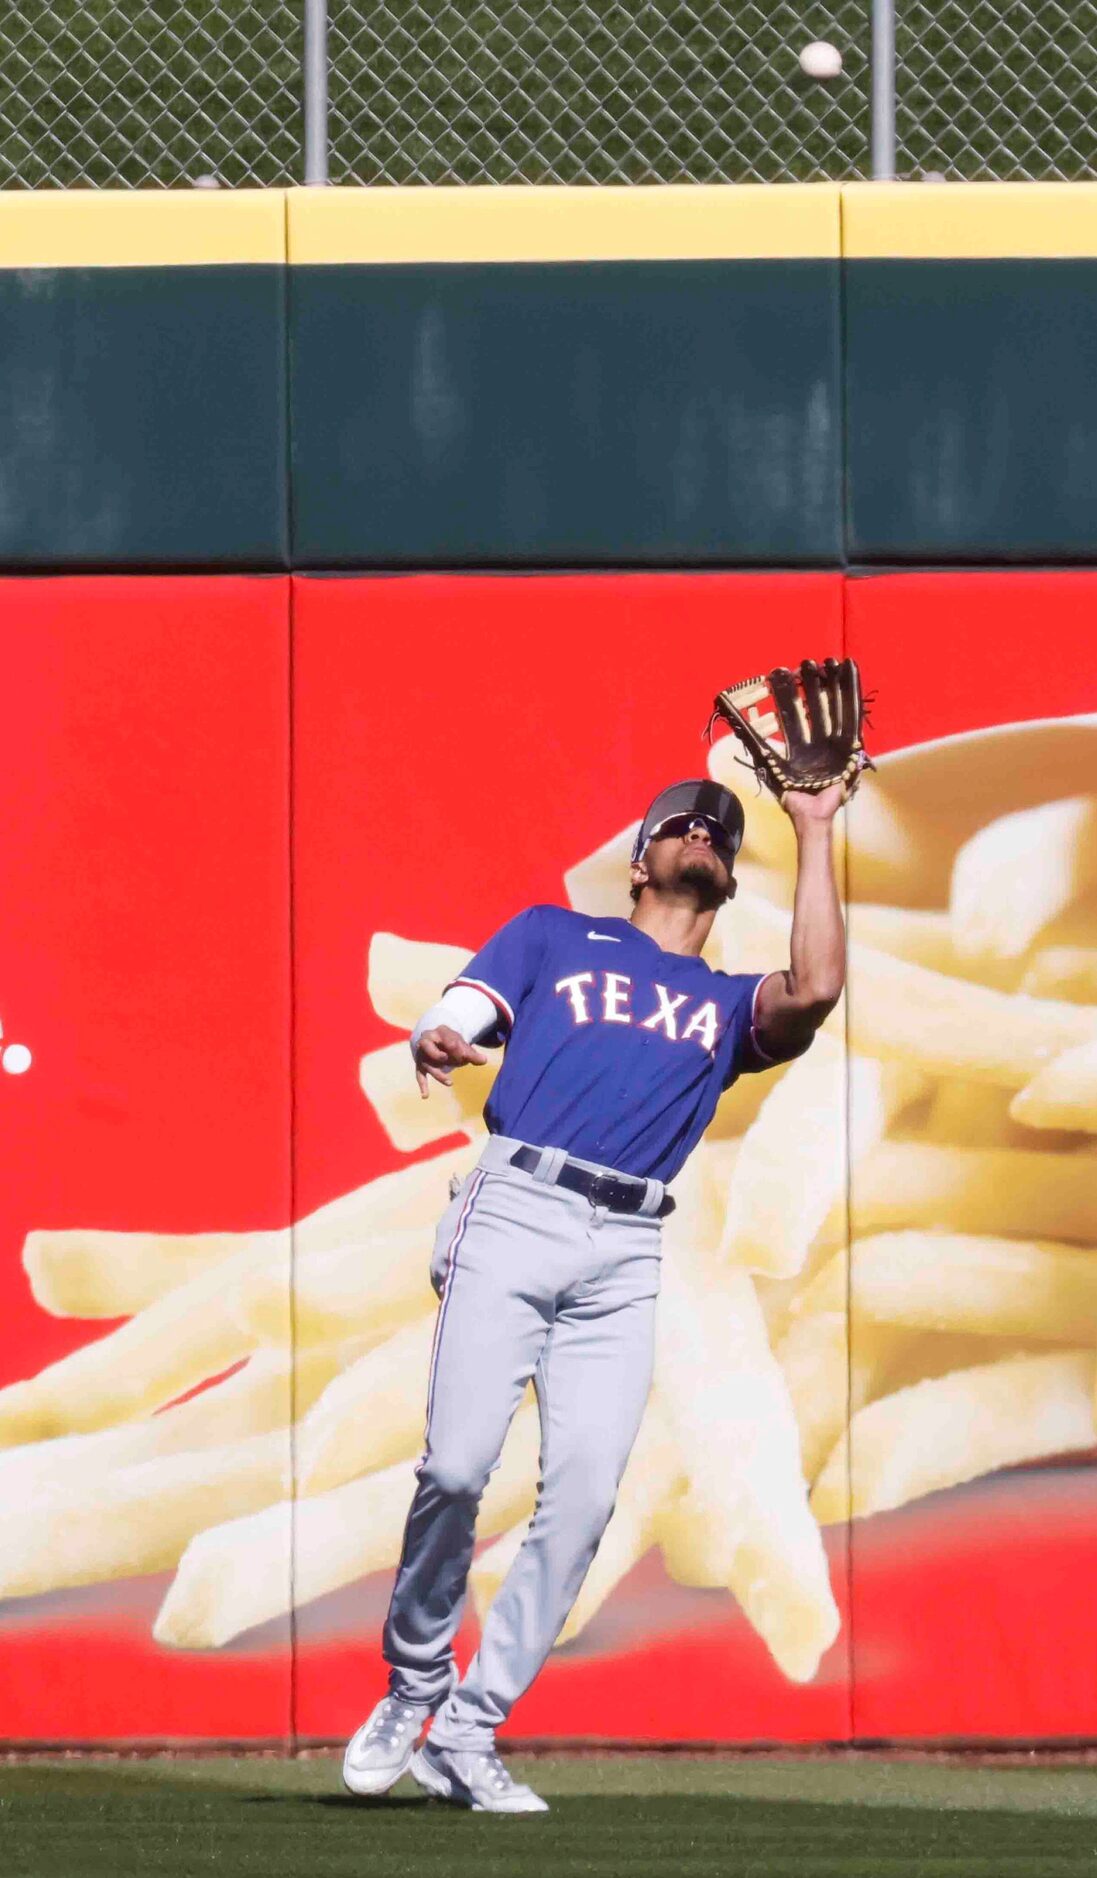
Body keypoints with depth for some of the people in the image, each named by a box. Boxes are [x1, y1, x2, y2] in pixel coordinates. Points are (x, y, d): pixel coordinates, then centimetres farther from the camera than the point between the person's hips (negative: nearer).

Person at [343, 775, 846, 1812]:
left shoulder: (732, 1005, 25)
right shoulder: (551, 936, 22)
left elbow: (814, 990, 3)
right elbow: (456, 1018, 7)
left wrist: (814, 833, 11)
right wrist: (434, 1043, -19)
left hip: (625, 1258, 3)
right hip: (514, 1212, -3)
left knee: (583, 1495, -11)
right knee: (456, 1466, -17)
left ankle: (466, 1737, -2)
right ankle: (413, 1688, 4)